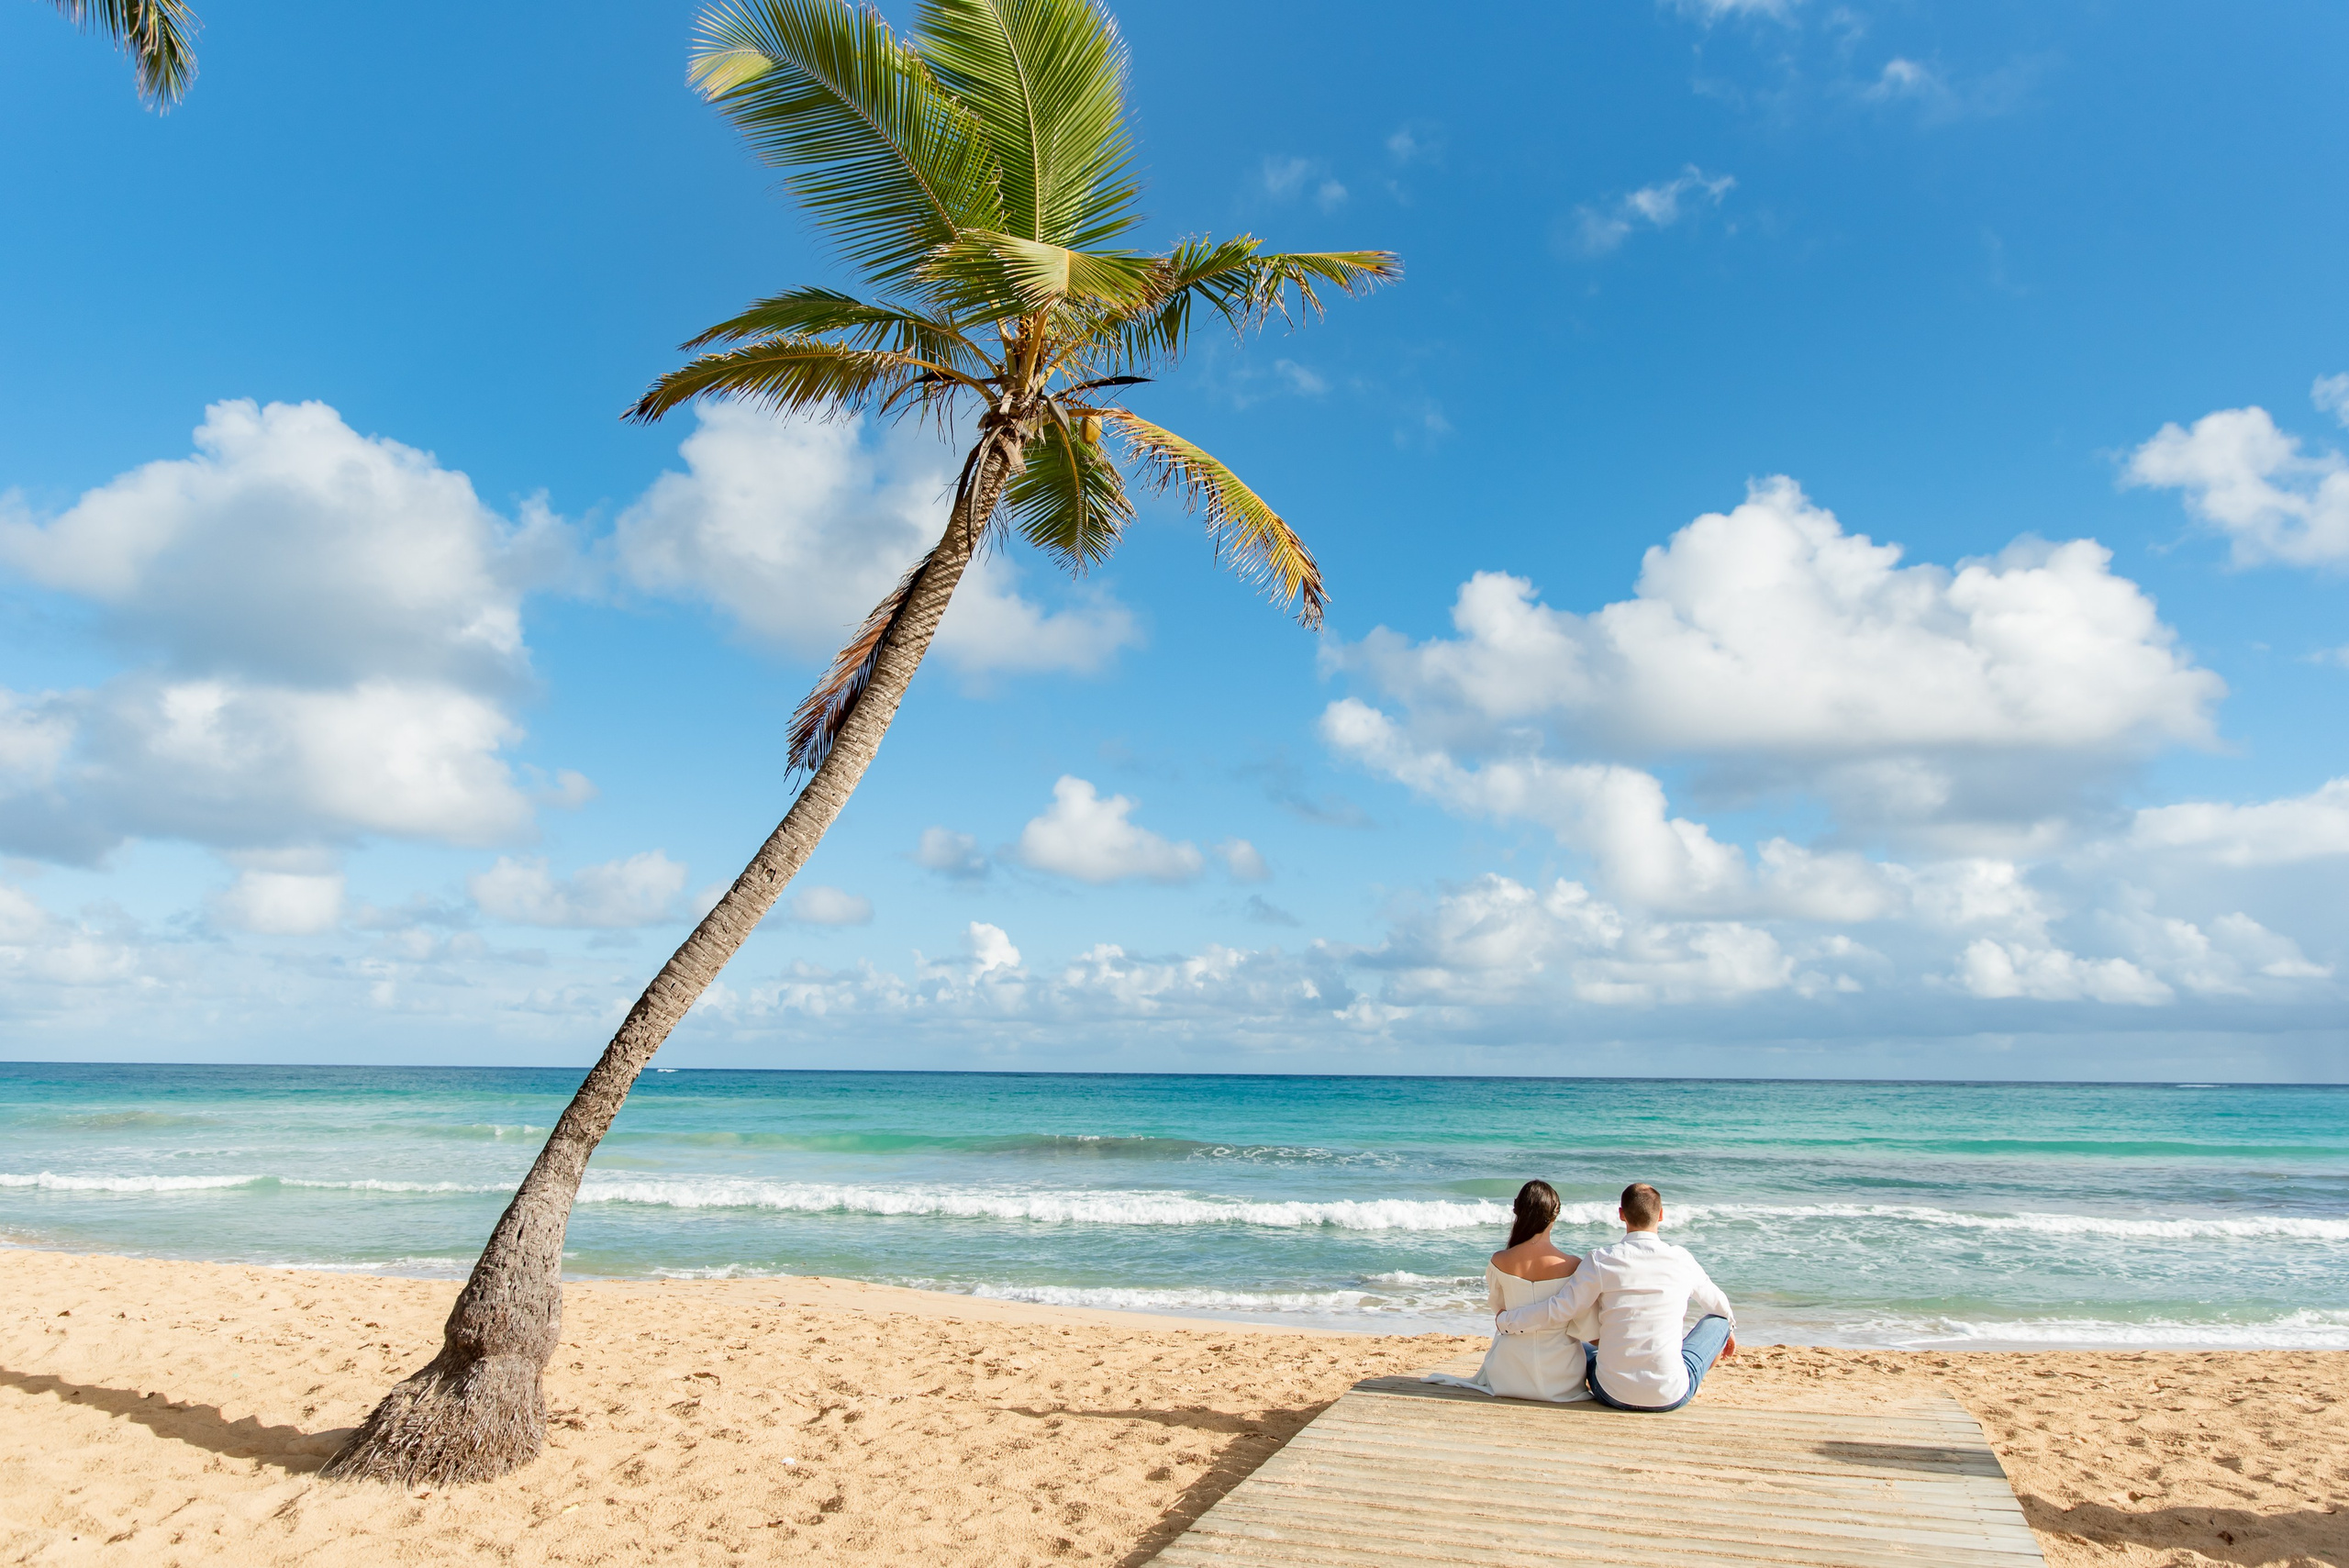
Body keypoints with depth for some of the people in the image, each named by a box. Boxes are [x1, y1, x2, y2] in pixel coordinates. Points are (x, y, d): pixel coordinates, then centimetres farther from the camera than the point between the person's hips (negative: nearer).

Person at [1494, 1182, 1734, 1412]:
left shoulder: (1601, 1261, -9)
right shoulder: (1681, 1259, -3)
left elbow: (1557, 1312, -11)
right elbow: (1717, 1303, 18)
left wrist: (1504, 1321, 5)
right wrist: (1729, 1329, 41)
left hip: (1613, 1395, 1)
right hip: (1671, 1397, -1)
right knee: (1717, 1319, 23)